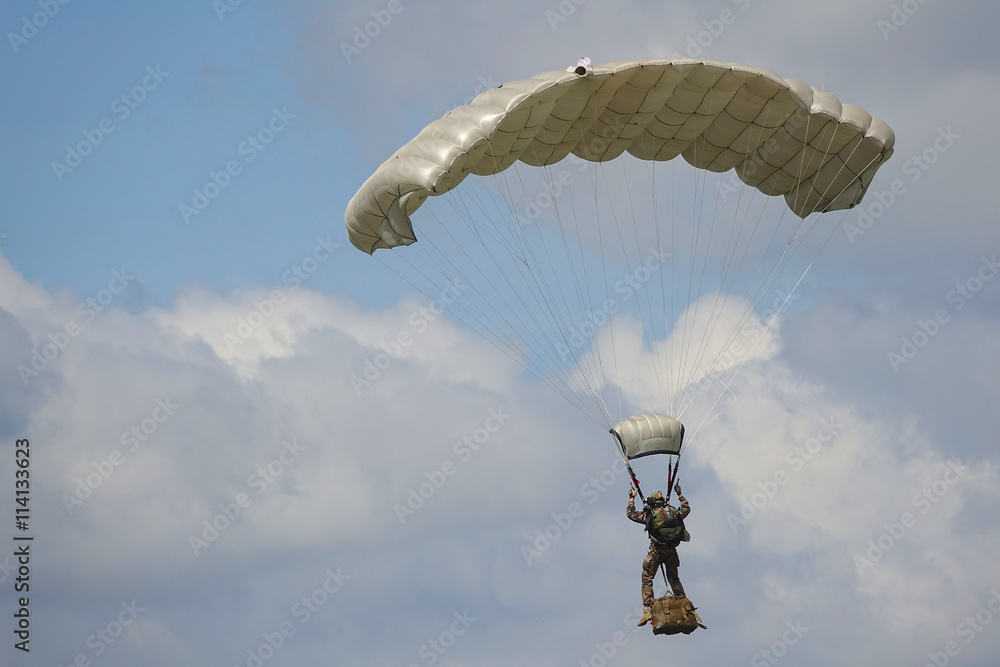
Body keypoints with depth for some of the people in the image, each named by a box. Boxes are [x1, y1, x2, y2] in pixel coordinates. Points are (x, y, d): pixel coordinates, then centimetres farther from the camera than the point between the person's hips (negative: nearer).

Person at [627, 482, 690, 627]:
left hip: (656, 550, -4)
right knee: (674, 578, 19)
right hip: (672, 550, 4)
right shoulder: (674, 512, 9)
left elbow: (630, 513, 9)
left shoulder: (649, 514, -2)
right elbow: (686, 508, 31)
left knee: (647, 579, 0)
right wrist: (679, 494, 42)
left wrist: (632, 498, 23)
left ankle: (648, 609, -13)